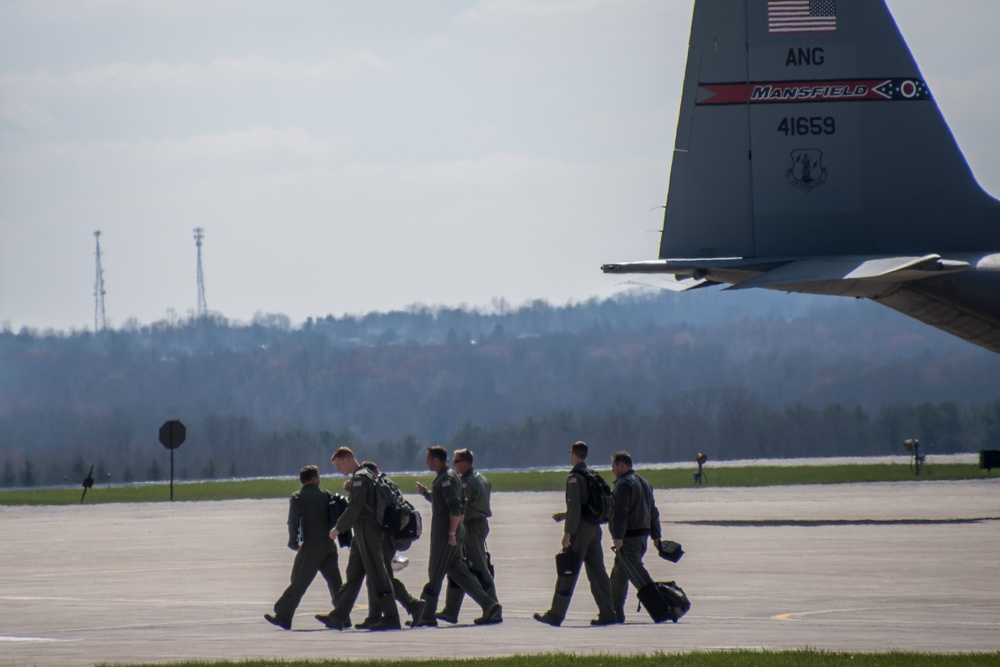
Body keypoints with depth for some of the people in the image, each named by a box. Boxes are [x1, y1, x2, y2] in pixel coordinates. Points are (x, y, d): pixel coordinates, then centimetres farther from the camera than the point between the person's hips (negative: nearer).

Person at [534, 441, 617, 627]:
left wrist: (568, 532, -18)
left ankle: (555, 615, -1)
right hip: (595, 527, 8)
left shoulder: (574, 477, -12)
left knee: (567, 573, -4)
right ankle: (607, 613, 6)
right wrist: (565, 515, 24)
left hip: (581, 528, -8)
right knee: (597, 572, 9)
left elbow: (575, 508, -19)